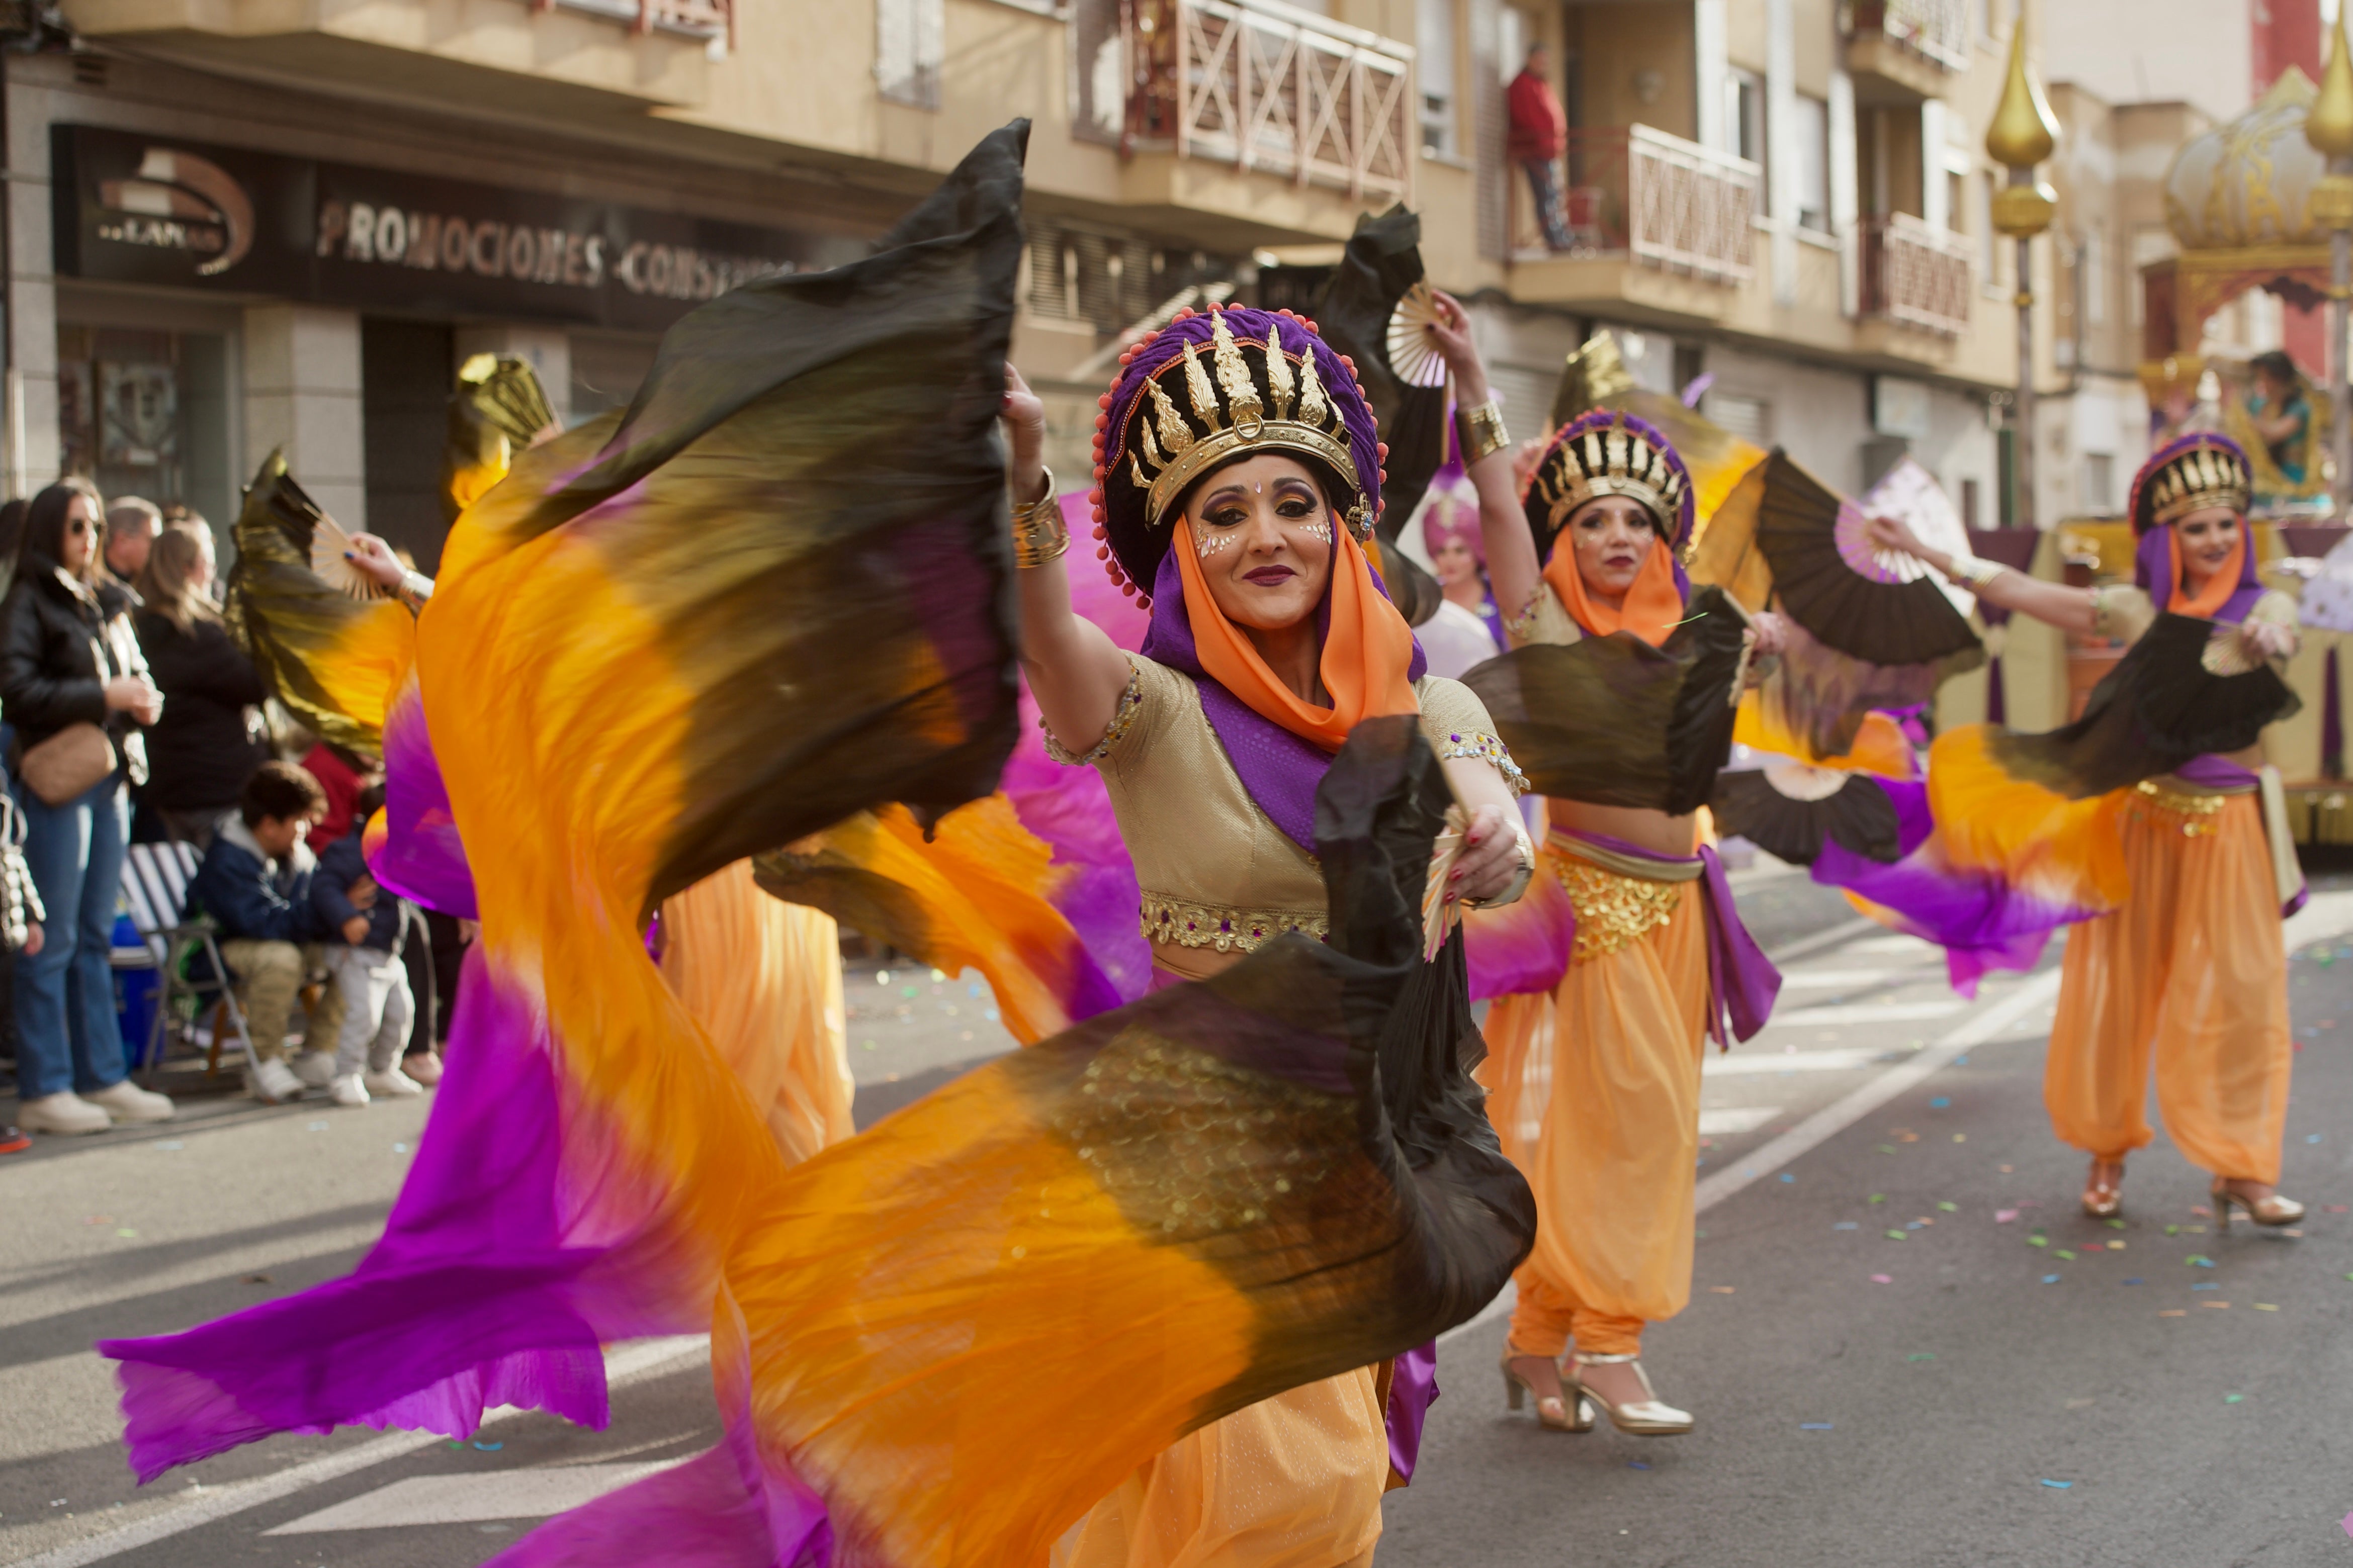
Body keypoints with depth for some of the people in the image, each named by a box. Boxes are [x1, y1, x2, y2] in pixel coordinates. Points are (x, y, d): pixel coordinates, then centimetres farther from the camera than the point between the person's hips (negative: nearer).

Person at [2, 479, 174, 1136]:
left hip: (111, 778, 8)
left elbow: (132, 676, 25)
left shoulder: (101, 605, 18)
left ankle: (103, 1078, 16)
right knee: (53, 940, -5)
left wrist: (143, 702, 3)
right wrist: (104, 696, -17)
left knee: (95, 938, 11)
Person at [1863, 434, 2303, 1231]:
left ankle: (2242, 1171, 1)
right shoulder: (2137, 610, 3)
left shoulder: (2262, 607, -1)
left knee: (2240, 992, -5)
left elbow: (2277, 636, -24)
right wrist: (1924, 552, -2)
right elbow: (2019, 590, 1)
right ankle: (2107, 1153, 20)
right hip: (2140, 819, 1)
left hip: (2225, 827, -1)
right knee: (2117, 988, 6)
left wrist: (2270, 641, -48)